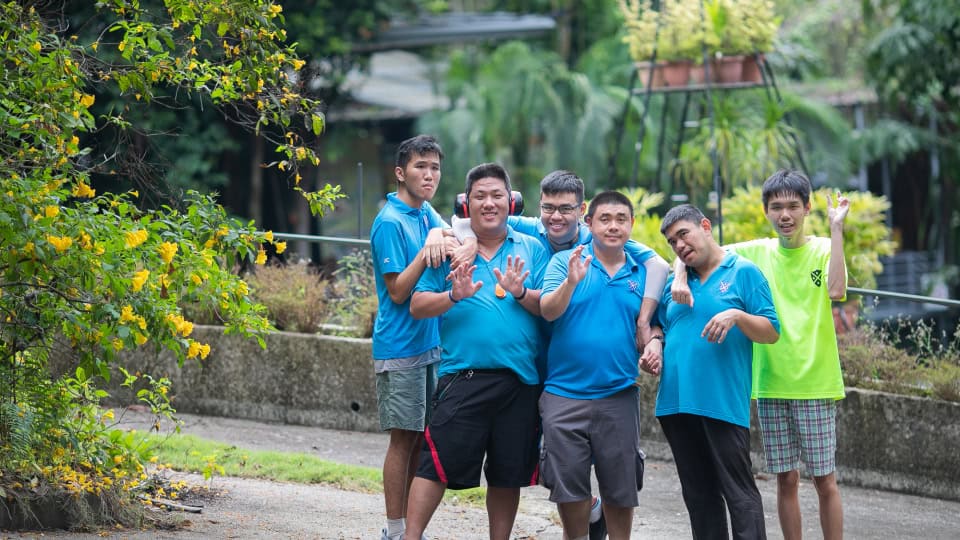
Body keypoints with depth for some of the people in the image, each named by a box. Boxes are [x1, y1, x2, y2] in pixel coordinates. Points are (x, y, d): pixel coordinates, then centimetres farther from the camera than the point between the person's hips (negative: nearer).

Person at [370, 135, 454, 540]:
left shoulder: (427, 214, 11)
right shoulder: (390, 223, -13)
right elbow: (398, 291, -15)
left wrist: (441, 237, -12)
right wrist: (427, 250, -22)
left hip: (429, 343, 8)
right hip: (400, 349, -8)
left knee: (421, 438, 10)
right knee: (404, 439, -5)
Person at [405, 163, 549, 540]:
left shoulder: (531, 250, 10)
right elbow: (418, 305, 2)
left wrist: (521, 293, -17)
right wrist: (454, 296, -15)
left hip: (521, 382, 2)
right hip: (464, 377, -2)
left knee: (508, 475, 9)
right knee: (437, 465, -7)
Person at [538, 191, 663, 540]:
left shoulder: (641, 273, 7)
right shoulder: (565, 261, 0)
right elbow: (548, 311, -13)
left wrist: (654, 344, -10)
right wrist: (571, 282, -31)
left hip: (619, 396, 2)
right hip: (565, 395, -2)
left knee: (620, 491, 7)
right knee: (568, 487, 5)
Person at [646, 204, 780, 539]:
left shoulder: (743, 273, 1)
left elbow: (771, 332, -3)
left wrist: (737, 316, -20)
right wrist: (653, 354, 5)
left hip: (724, 405, -6)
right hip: (677, 403, 6)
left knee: (739, 494, -6)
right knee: (699, 496, 12)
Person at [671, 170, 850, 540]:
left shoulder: (824, 249, -1)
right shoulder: (757, 253, 4)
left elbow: (836, 290, -21)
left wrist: (836, 228, -21)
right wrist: (680, 279, -16)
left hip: (816, 384, -2)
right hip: (771, 384, 2)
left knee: (824, 479, 1)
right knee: (786, 478, 9)